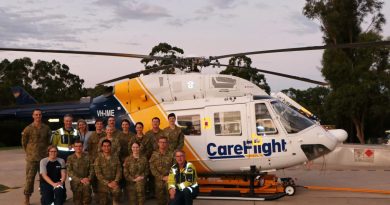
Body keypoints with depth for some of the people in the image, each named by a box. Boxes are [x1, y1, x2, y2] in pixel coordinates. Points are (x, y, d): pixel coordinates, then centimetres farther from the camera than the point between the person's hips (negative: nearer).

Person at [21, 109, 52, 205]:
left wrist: (45, 151, 12)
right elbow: (24, 143, 5)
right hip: (31, 158, -3)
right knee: (30, 178, -2)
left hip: (44, 157, 3)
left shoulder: (46, 128, 4)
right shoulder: (28, 129, -4)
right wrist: (29, 153, 7)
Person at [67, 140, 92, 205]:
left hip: (86, 181, 1)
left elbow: (91, 169, 4)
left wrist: (89, 178, -15)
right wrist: (80, 180, -14)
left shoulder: (87, 157, 5)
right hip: (76, 182, -1)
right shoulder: (70, 158, 2)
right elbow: (69, 172, -5)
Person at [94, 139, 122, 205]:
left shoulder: (115, 158, 6)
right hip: (103, 185, -1)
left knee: (117, 191, -25)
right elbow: (98, 174, -8)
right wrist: (107, 183, -15)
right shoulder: (98, 159, -2)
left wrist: (115, 181, -13)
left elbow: (119, 171, 3)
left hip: (113, 183, 1)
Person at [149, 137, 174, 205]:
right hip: (159, 181, 2)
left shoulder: (171, 154, 0)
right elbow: (152, 169, -2)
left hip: (169, 181, -2)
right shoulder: (154, 155, 4)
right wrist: (162, 177, -9)